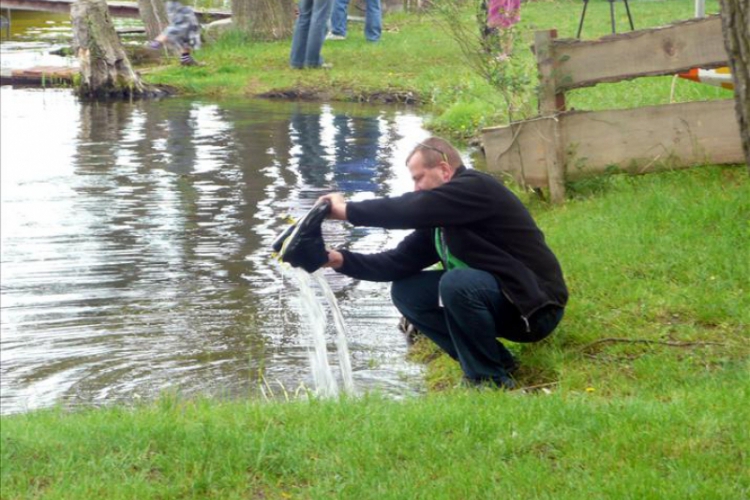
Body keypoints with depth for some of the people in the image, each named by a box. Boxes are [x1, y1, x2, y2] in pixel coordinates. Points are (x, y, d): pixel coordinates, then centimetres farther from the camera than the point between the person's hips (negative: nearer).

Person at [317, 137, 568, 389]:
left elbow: (413, 209, -28)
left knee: (456, 284, -34)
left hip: (534, 306, -9)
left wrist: (347, 210, -21)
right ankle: (494, 360, 5)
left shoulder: (477, 188, -17)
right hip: (496, 304, 9)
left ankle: (492, 380, -14)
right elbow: (401, 260, 5)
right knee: (406, 291, 2)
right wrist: (342, 260, -7)